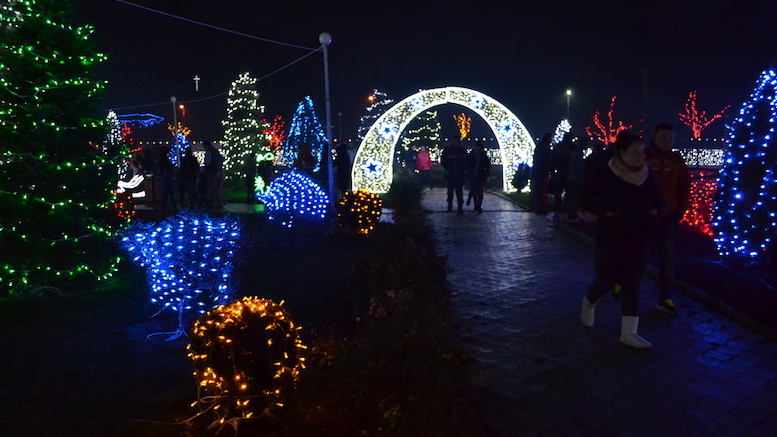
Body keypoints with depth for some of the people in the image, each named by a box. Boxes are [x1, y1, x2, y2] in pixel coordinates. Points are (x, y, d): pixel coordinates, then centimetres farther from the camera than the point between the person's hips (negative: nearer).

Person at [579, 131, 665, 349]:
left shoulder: (647, 176, 1)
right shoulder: (606, 175, -13)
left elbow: (659, 201, 14)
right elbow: (585, 197, -9)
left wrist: (654, 213, -5)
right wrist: (604, 213, -17)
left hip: (638, 240, 5)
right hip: (610, 239, -4)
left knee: (632, 284, 6)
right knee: (606, 281, 2)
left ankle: (629, 333, 13)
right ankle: (588, 304, 36)